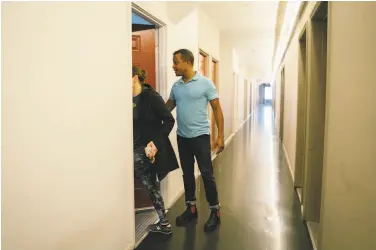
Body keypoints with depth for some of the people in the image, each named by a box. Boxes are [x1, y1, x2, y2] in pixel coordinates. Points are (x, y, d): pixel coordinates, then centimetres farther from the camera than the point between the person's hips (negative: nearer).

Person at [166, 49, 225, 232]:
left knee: (207, 174, 1)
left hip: (200, 136, -5)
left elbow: (217, 110, -6)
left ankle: (215, 212, 16)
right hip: (182, 137, 5)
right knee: (187, 174, 14)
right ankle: (191, 208, 29)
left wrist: (220, 136, -11)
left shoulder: (205, 83, -8)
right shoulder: (176, 86, 7)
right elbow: (167, 108, 14)